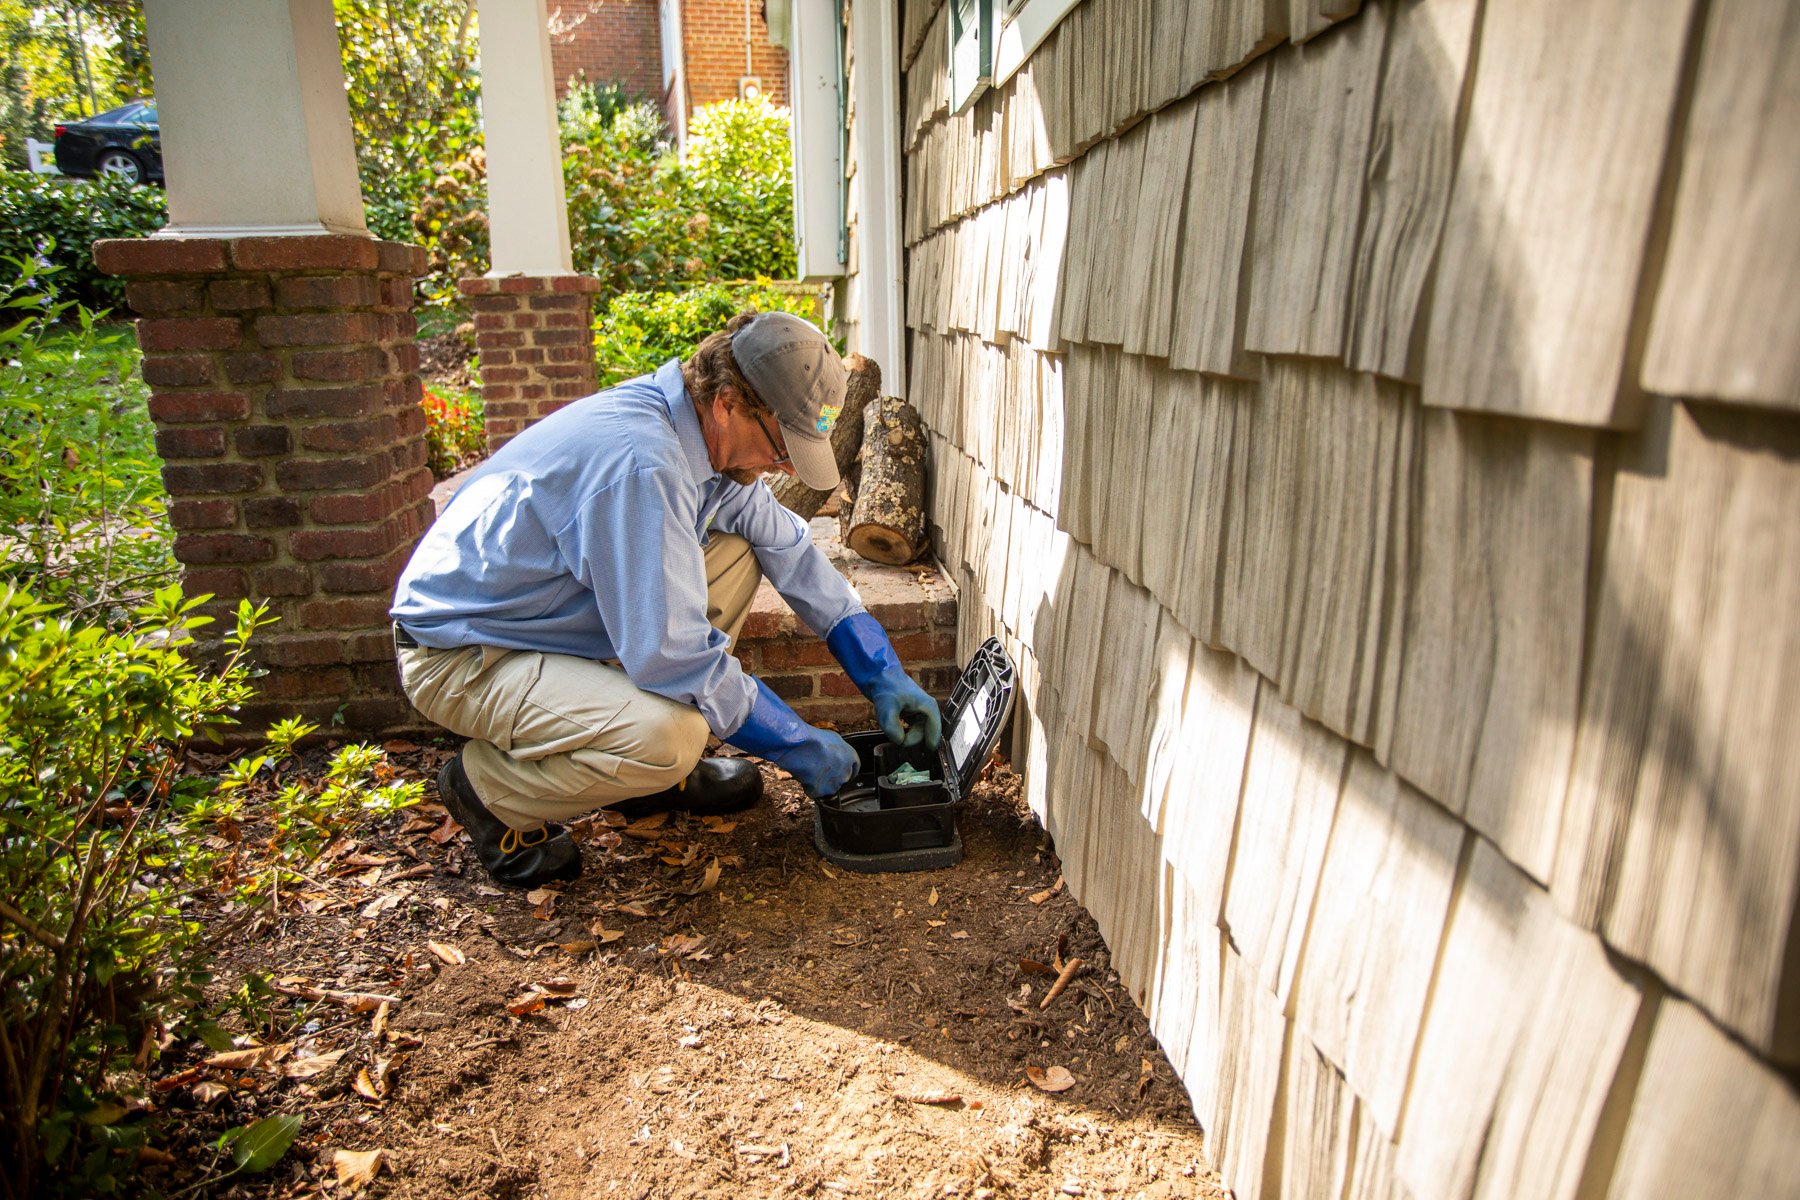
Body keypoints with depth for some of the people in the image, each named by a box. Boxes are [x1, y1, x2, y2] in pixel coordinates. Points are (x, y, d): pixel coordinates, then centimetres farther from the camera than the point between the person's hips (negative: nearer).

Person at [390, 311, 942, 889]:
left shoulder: (708, 433, -3)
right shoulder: (639, 461, -32)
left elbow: (789, 549, 8)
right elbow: (671, 656, -32)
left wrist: (883, 675, 5)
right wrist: (797, 744, -20)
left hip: (561, 615, 9)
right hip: (458, 653, -9)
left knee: (736, 555, 2)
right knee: (668, 735, -31)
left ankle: (654, 770, 10)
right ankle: (488, 790, -2)